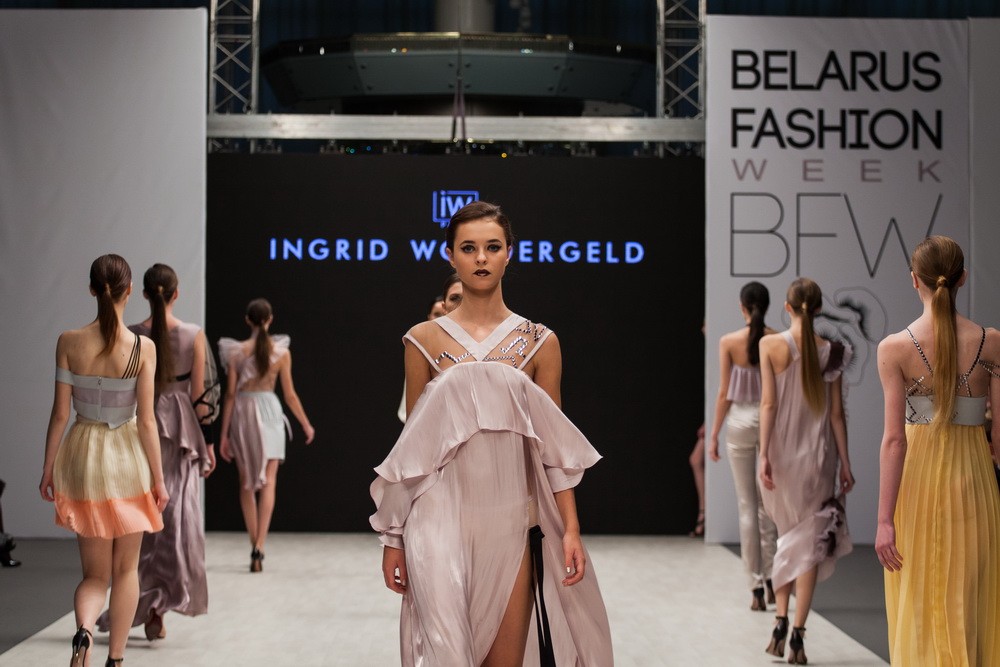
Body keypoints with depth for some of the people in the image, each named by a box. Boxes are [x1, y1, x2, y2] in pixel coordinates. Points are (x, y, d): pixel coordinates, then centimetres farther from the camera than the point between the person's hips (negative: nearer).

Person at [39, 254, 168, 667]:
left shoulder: (69, 342, -6)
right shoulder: (143, 347, -11)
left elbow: (60, 412, -3)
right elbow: (146, 420, -9)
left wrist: (48, 468, 8)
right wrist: (158, 478, -1)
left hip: (82, 455, 2)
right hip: (127, 459, -2)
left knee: (95, 572, 11)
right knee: (125, 568, 15)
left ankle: (84, 630, -18)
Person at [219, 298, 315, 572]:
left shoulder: (237, 351, -3)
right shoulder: (281, 351, -3)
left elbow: (230, 395, -2)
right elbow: (290, 394, 0)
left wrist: (224, 434, 3)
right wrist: (306, 425, 13)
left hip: (242, 412, 1)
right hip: (268, 410, -1)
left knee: (247, 482, 14)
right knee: (268, 482, -1)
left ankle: (255, 546, 19)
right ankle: (259, 546, -16)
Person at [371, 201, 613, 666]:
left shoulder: (539, 342, 4)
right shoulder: (424, 340, 4)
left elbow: (554, 446, 5)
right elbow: (411, 447, 6)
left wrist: (570, 528, -4)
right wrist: (394, 537, 4)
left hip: (511, 525, 1)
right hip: (441, 523, -1)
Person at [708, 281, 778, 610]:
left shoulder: (729, 342, -6)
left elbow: (724, 393, -5)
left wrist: (714, 434, 3)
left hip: (740, 421, -1)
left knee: (747, 506, 4)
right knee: (768, 503, 16)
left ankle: (756, 589, 3)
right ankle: (770, 579, 15)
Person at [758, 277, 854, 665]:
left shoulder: (770, 345, -6)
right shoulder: (831, 352, -3)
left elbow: (768, 403, -9)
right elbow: (836, 413, 0)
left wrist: (764, 454, -7)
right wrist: (845, 464, 6)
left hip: (781, 454, 0)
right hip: (817, 457, 0)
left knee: (787, 537, 18)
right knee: (809, 542, 4)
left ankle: (781, 623, 11)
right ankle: (798, 634, -1)